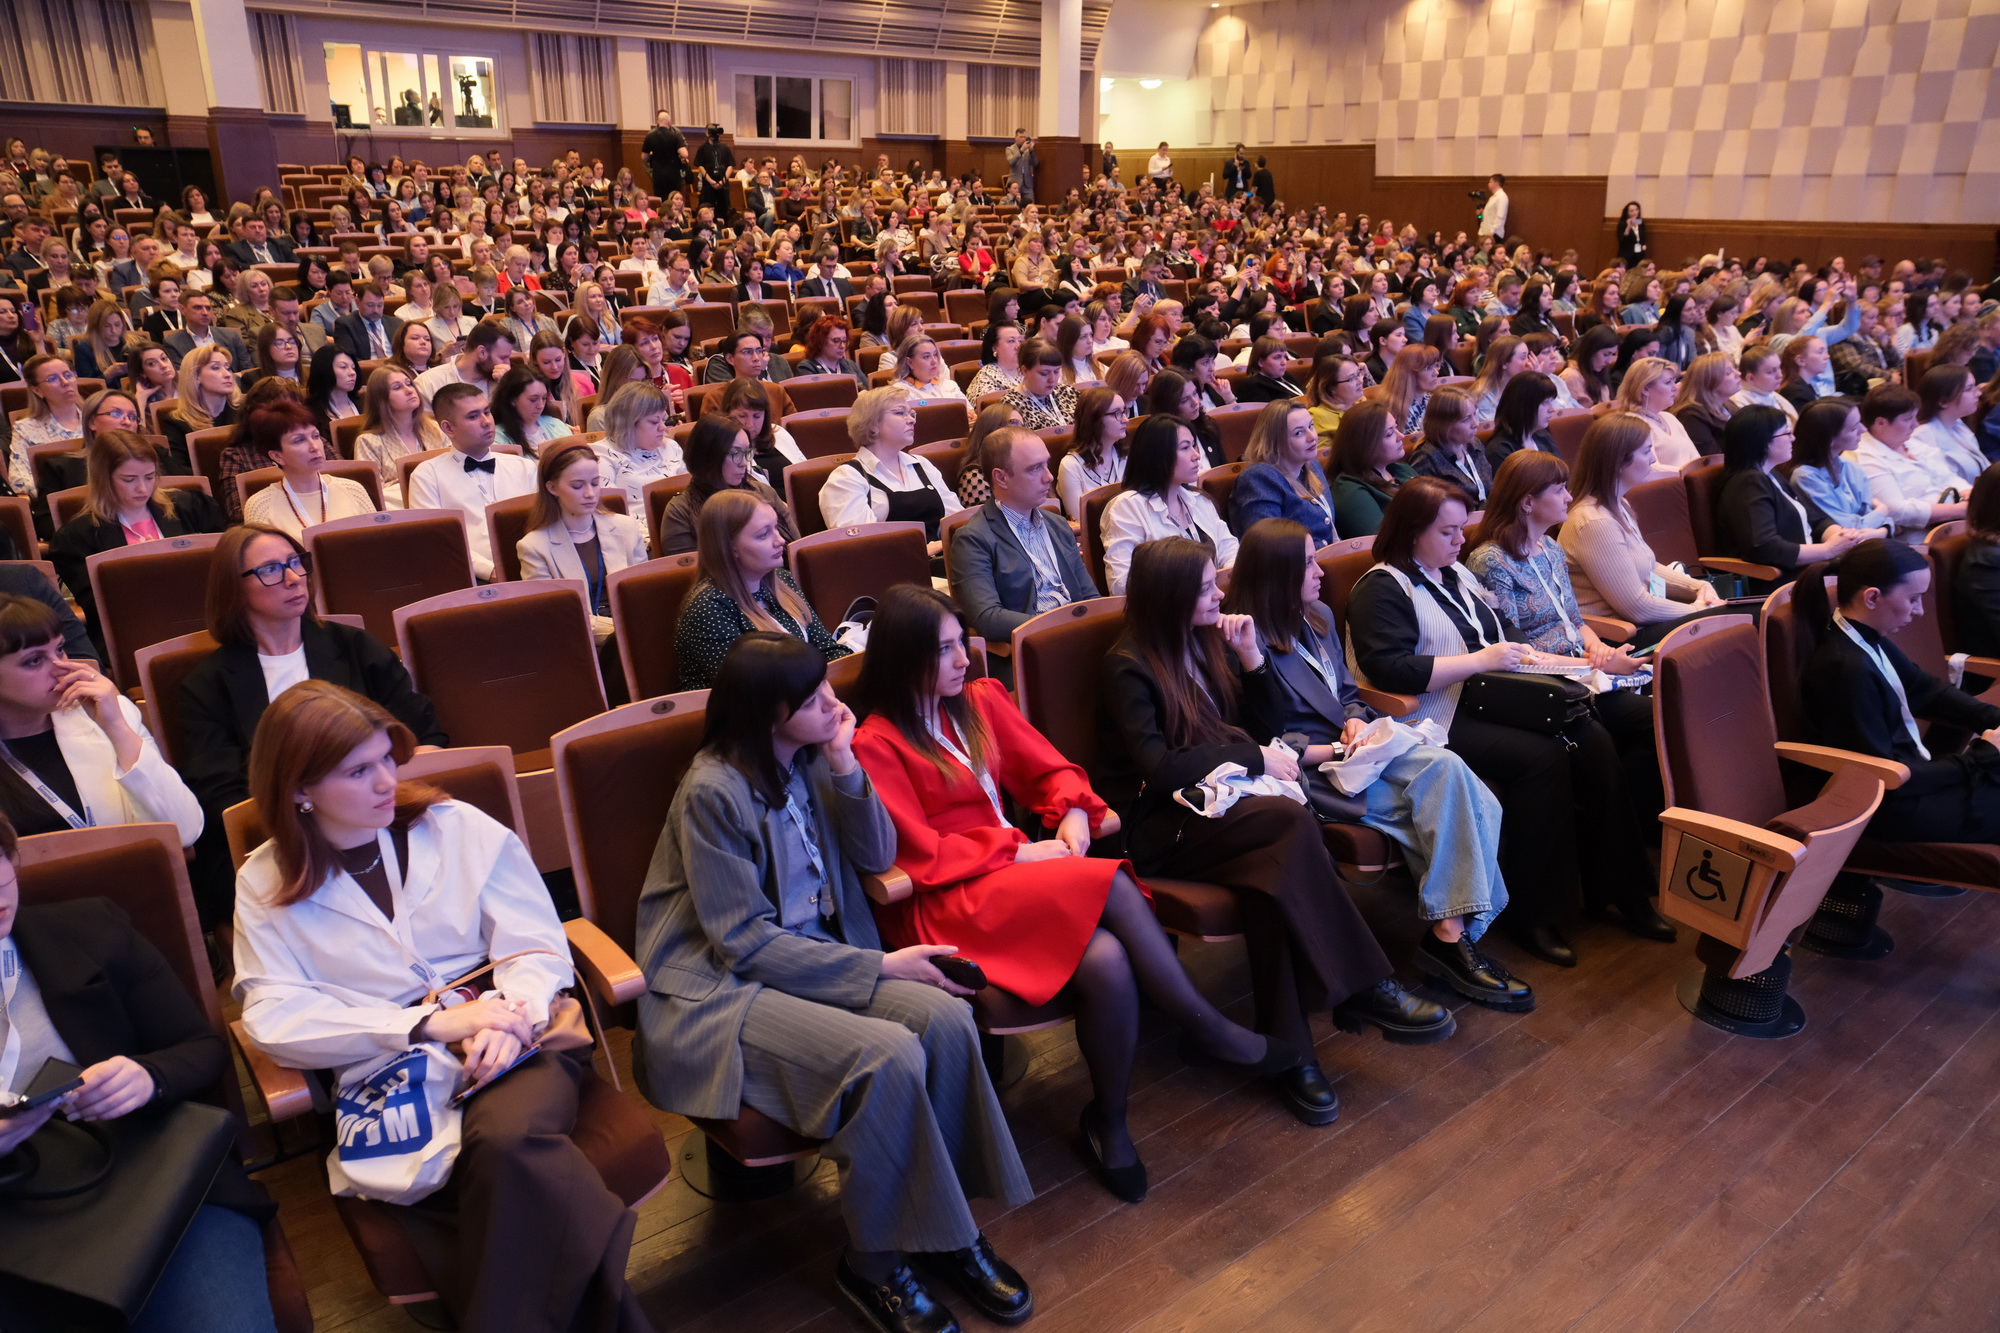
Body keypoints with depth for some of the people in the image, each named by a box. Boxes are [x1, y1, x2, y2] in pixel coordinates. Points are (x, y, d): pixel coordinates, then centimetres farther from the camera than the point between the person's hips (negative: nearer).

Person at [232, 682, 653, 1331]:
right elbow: (275, 1018, -4)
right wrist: (432, 1024, -15)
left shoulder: (459, 827, 9)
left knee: (507, 1137, -35)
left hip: (511, 1044, 1)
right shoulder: (265, 886, 9)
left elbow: (537, 948, 4)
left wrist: (513, 1012, -19)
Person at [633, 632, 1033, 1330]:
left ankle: (945, 1225, -3)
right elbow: (744, 941, -17)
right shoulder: (713, 791, -17)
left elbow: (876, 858, 3)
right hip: (718, 987, -6)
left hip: (816, 954, 7)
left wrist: (846, 768, -12)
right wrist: (879, 967, -17)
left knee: (944, 1016, -20)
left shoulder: (809, 760, 3)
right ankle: (872, 1262, -6)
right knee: (887, 1055, -28)